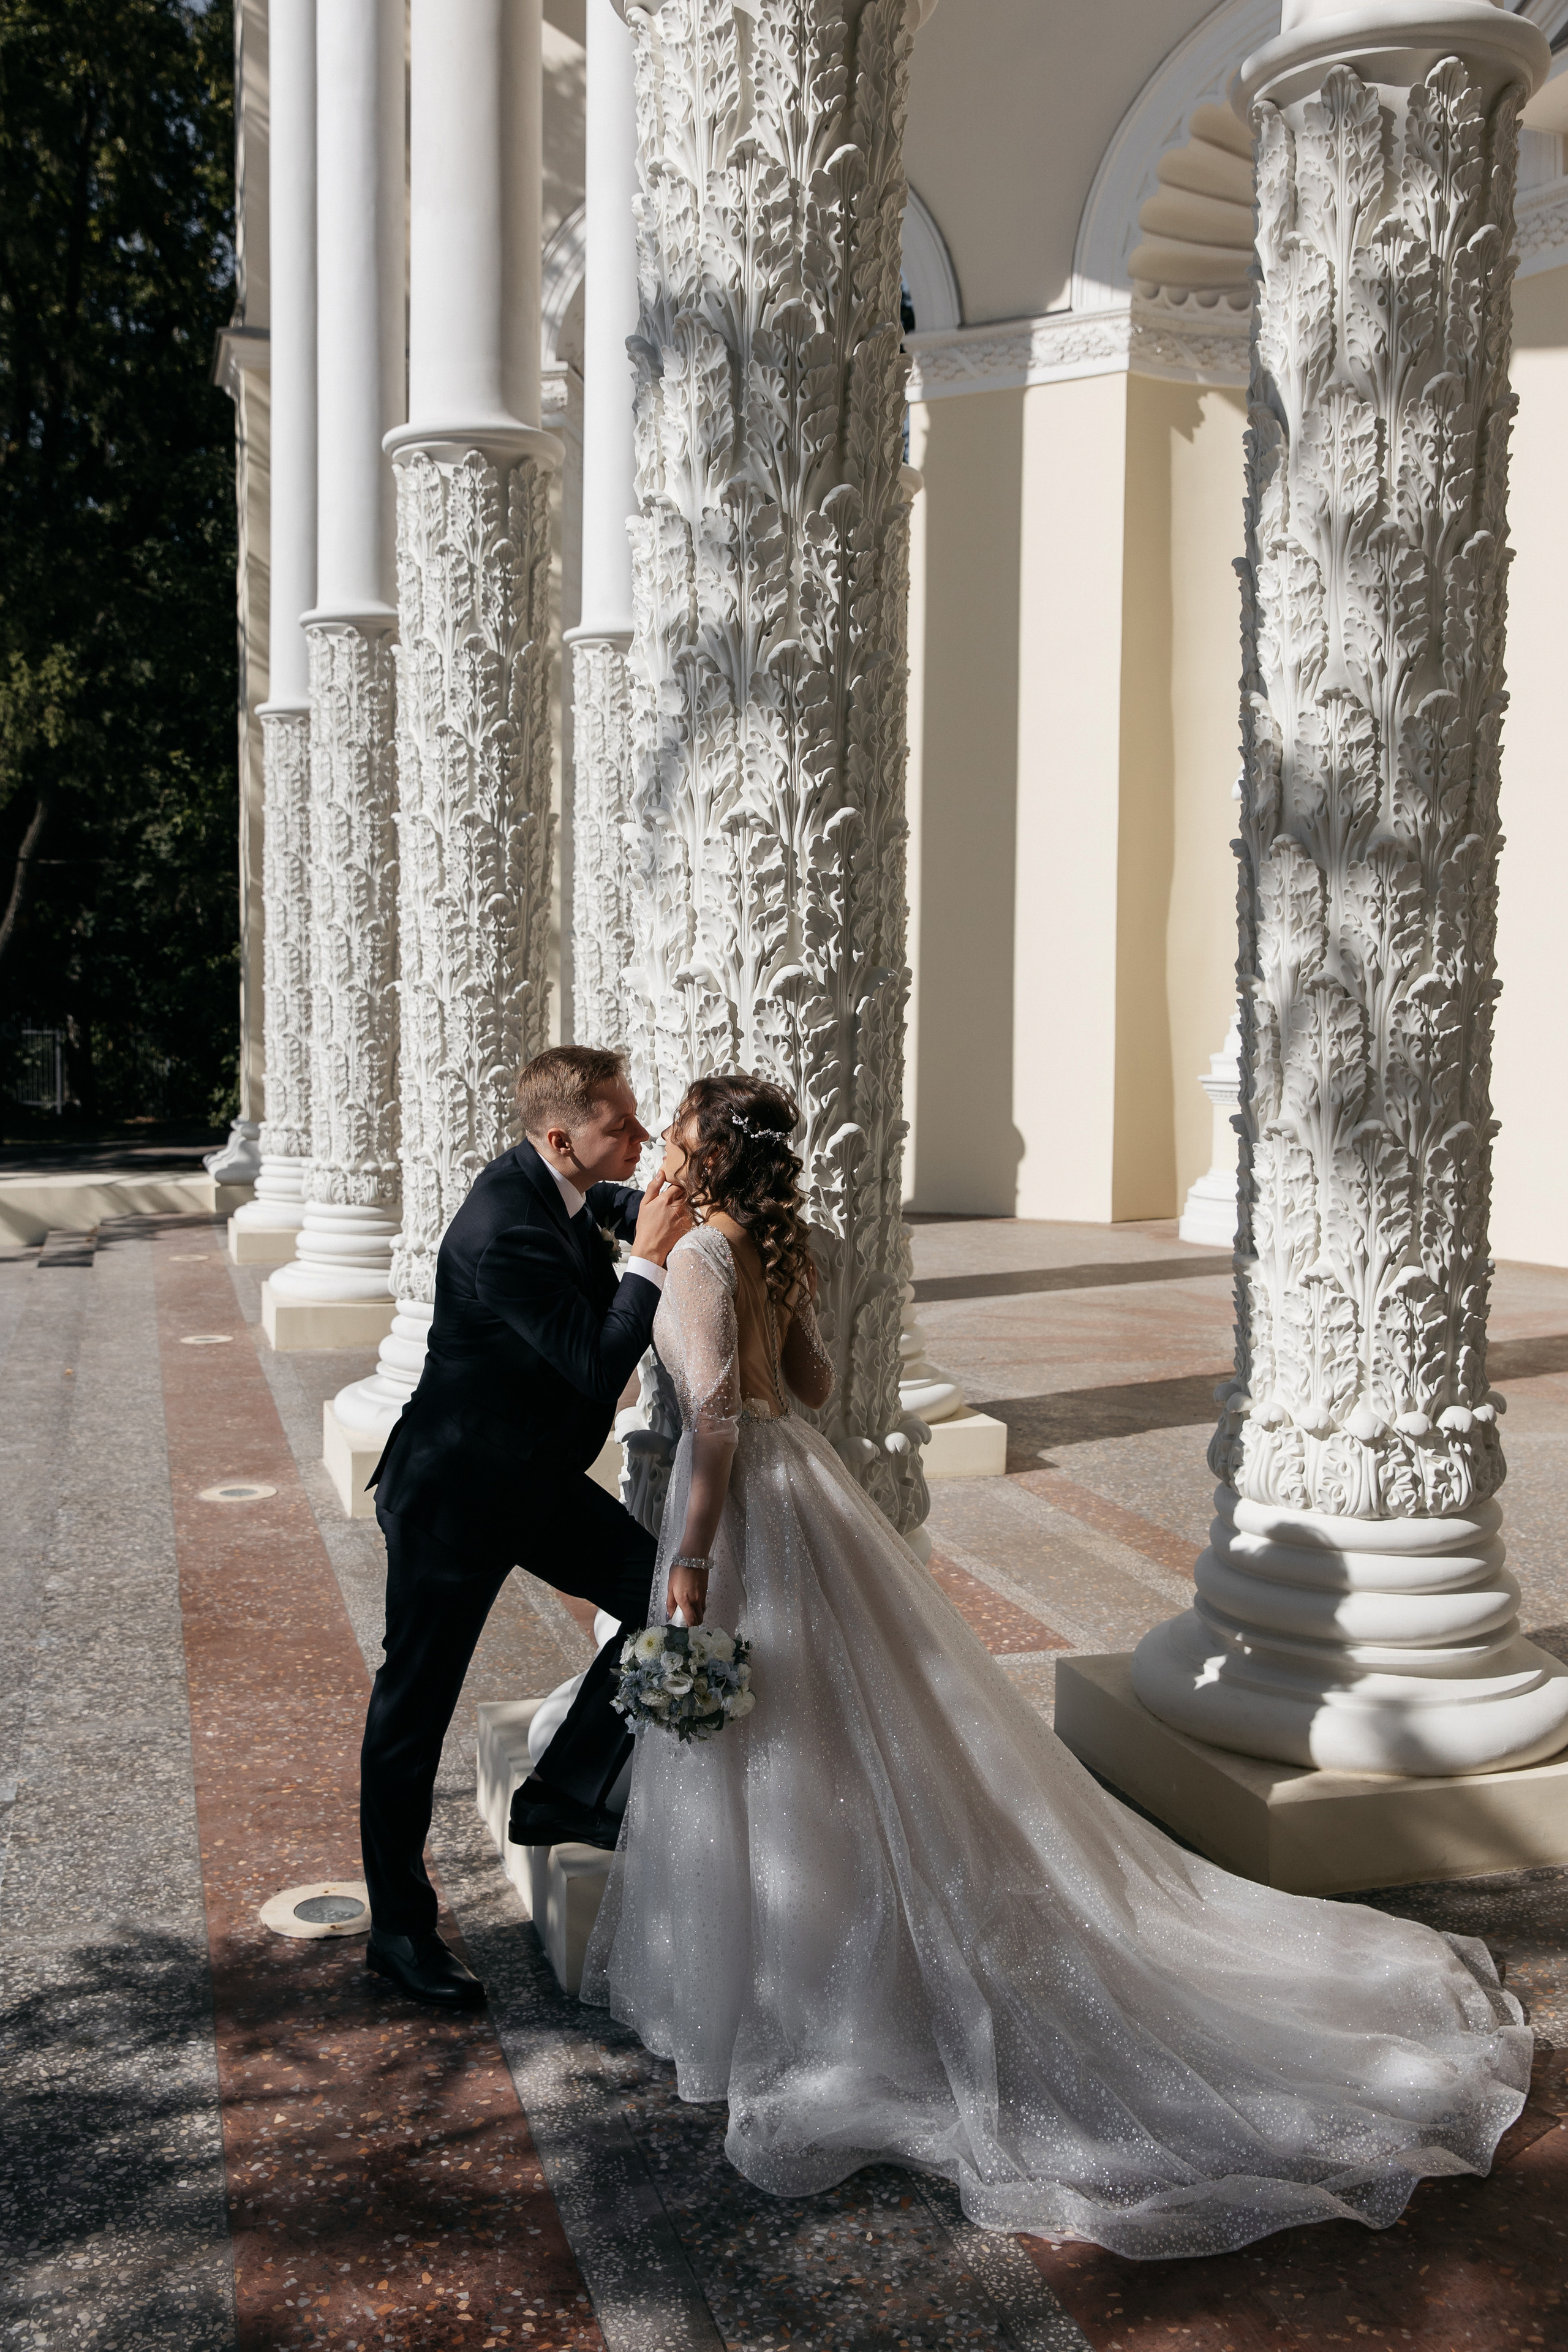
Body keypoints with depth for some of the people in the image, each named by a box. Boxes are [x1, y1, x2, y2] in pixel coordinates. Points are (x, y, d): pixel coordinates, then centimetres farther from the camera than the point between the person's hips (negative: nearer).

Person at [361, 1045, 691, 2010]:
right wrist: (650, 1262, -26)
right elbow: (598, 1369, -30)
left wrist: (648, 1209, 3)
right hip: (456, 1497, -9)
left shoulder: (552, 1183, -3)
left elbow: (610, 1203, 23)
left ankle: (561, 1793, 18)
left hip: (538, 1480, 9)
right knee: (416, 1708, 6)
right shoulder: (505, 1234, -31)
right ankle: (401, 1927, 22)